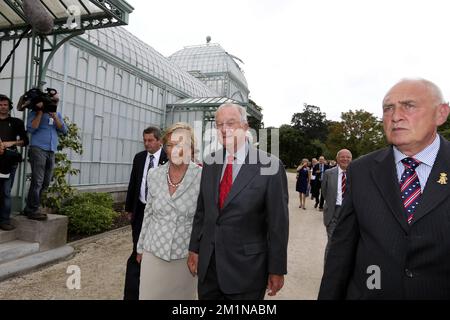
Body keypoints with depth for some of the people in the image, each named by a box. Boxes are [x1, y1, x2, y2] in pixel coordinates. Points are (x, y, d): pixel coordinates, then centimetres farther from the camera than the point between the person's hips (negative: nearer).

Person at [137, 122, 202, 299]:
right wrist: (141, 247, 16)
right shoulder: (154, 175, 0)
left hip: (185, 256, -3)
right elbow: (149, 213, 10)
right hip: (153, 253, 3)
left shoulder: (203, 177, -13)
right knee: (149, 294, 12)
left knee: (182, 295, 14)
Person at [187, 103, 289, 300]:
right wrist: (194, 248, 9)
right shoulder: (210, 164, 4)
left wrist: (277, 269, -7)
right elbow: (201, 211, 9)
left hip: (246, 268, -4)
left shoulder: (270, 166, -13)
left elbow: (278, 223, -10)